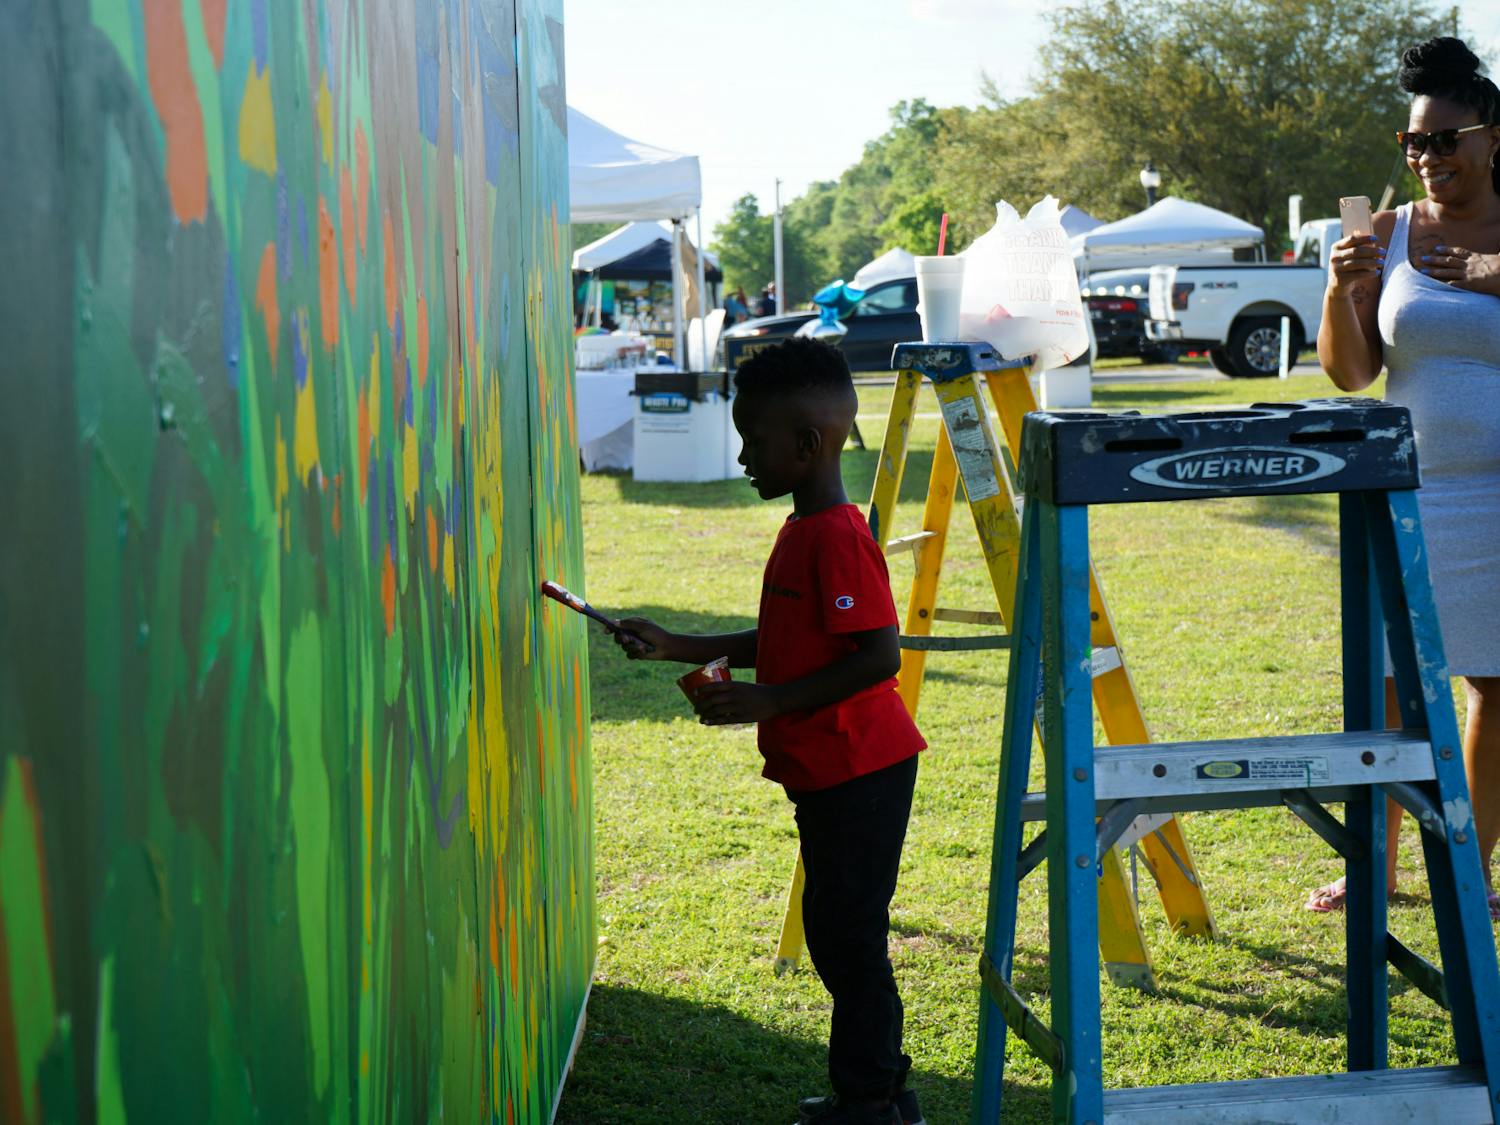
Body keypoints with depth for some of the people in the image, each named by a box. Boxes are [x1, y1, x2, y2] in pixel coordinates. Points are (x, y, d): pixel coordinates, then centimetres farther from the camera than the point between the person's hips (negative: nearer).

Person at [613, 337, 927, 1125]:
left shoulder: (837, 537, -20)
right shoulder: (804, 531, 12)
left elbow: (879, 655, -26)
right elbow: (789, 643, 21)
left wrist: (768, 701, -24)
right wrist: (681, 648, 15)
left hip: (858, 771, -10)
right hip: (828, 771, 10)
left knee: (848, 933, -1)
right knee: (836, 929, 17)